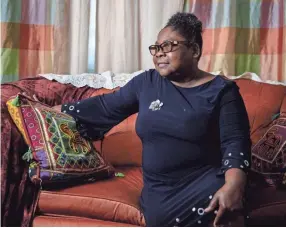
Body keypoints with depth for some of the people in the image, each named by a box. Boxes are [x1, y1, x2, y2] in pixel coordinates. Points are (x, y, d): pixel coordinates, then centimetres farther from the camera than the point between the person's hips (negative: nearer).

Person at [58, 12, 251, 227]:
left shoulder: (221, 90, 0)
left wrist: (233, 184, -29)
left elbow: (235, 141, -10)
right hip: (161, 189, 3)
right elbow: (104, 107, 17)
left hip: (206, 181, -2)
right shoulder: (146, 83, 10)